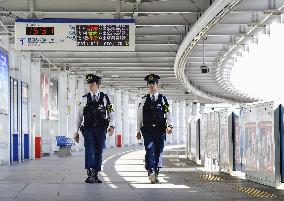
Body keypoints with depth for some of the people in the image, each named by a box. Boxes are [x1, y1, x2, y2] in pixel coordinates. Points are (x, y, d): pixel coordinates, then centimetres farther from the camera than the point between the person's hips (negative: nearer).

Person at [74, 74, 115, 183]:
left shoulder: (104, 98, 6)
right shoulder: (85, 98, 7)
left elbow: (111, 114, 6)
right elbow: (80, 116, 11)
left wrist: (112, 126, -10)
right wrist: (77, 131, 10)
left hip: (101, 129, 1)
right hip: (88, 128, -1)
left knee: (98, 152, 5)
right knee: (89, 150, -14)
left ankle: (95, 175, 13)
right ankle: (89, 174, -21)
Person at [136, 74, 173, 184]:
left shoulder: (163, 99, 7)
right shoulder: (144, 100, 10)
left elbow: (168, 114, 2)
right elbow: (139, 116, 13)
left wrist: (169, 125, -13)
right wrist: (138, 130, 10)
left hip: (160, 130, 1)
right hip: (147, 130, 0)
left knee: (158, 152, 3)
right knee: (150, 150, -15)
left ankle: (156, 174, 12)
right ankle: (151, 172, -26)